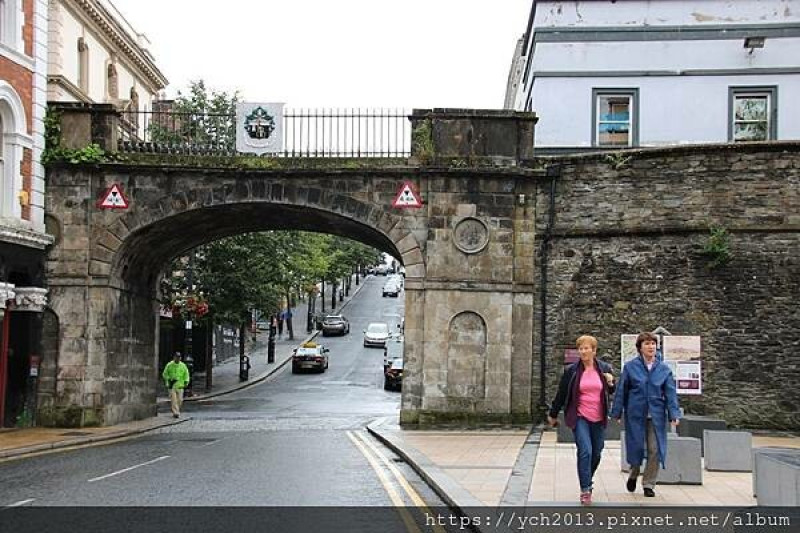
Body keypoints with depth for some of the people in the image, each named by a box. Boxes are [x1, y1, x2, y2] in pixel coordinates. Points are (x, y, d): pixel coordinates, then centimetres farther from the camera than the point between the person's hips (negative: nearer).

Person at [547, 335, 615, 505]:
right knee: (585, 451, -16)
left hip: (599, 419, 3)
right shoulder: (571, 370, -1)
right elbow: (561, 394, 6)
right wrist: (553, 414, 12)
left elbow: (612, 392, 17)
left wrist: (611, 383, -6)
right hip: (580, 417, -3)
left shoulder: (604, 368, 4)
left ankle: (586, 482, 33)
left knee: (596, 454, 10)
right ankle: (585, 490, -10)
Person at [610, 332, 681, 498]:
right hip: (635, 415, -1)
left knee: (654, 450, 0)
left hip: (656, 416, 2)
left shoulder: (664, 369, 4)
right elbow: (621, 391, 2)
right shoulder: (630, 367, 0)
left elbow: (670, 393, 1)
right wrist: (616, 413, 0)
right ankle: (634, 475, 33)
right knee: (636, 447, 3)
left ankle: (649, 484, 14)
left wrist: (674, 414, -9)